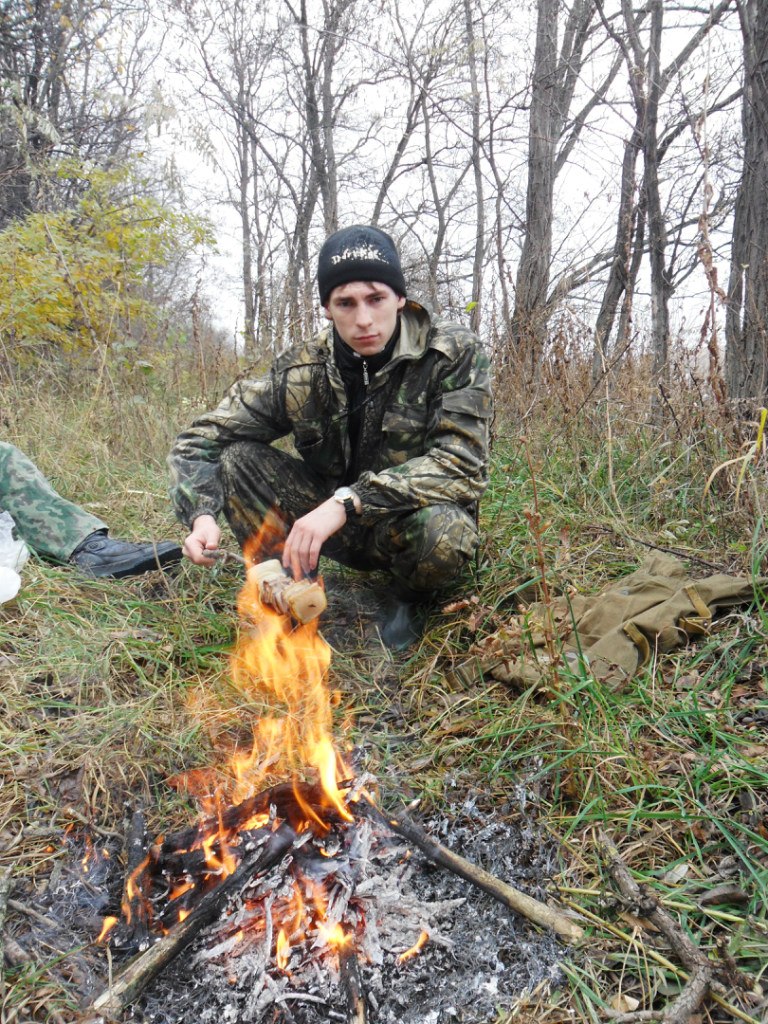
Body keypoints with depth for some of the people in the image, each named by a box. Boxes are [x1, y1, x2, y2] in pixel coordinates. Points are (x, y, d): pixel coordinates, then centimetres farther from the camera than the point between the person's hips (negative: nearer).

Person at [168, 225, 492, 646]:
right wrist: (201, 516, -28)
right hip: (338, 525, 2)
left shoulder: (455, 353, -18)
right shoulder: (301, 370, -11)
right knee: (236, 459, -15)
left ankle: (409, 597, -2)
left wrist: (348, 501, -36)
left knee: (442, 530, -38)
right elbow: (199, 441, -7)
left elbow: (463, 463, -28)